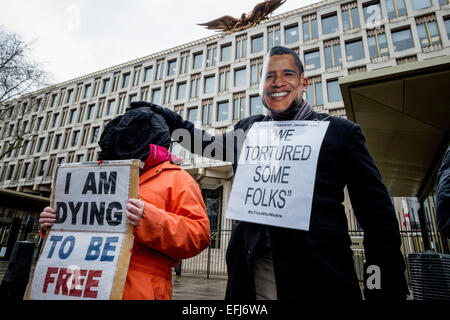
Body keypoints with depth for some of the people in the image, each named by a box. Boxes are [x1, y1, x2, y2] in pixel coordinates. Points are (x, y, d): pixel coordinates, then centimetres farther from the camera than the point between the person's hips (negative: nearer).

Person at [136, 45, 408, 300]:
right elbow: (209, 145, 28)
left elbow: (377, 213, 1)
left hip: (319, 276, -2)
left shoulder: (340, 131, 2)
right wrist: (161, 115, 25)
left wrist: (386, 287, -5)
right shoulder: (247, 129, 11)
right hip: (251, 276, 3)